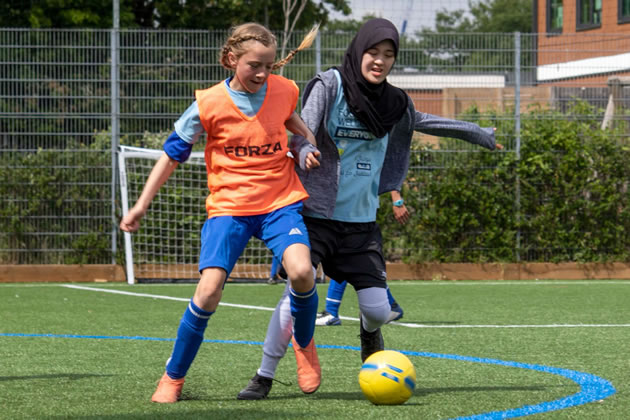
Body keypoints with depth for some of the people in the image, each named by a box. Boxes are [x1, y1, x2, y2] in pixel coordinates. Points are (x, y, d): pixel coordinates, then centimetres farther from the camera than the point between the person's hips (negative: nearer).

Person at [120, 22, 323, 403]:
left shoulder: (284, 91, -2)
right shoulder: (209, 105, -9)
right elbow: (172, 154, 3)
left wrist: (308, 144, 7)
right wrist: (142, 205, 3)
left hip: (280, 203, 1)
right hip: (229, 206, -1)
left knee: (302, 272, -25)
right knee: (208, 291, -15)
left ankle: (304, 342, 7)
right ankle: (173, 378, 5)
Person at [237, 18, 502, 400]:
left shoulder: (393, 103, 9)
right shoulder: (329, 86, -6)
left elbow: (429, 122, 26)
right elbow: (306, 129, -20)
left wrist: (481, 135, 38)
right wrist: (305, 151, -44)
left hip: (362, 221, 4)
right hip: (317, 215, -4)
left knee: (379, 310, -1)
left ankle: (369, 331, 39)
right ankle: (264, 377, -5)